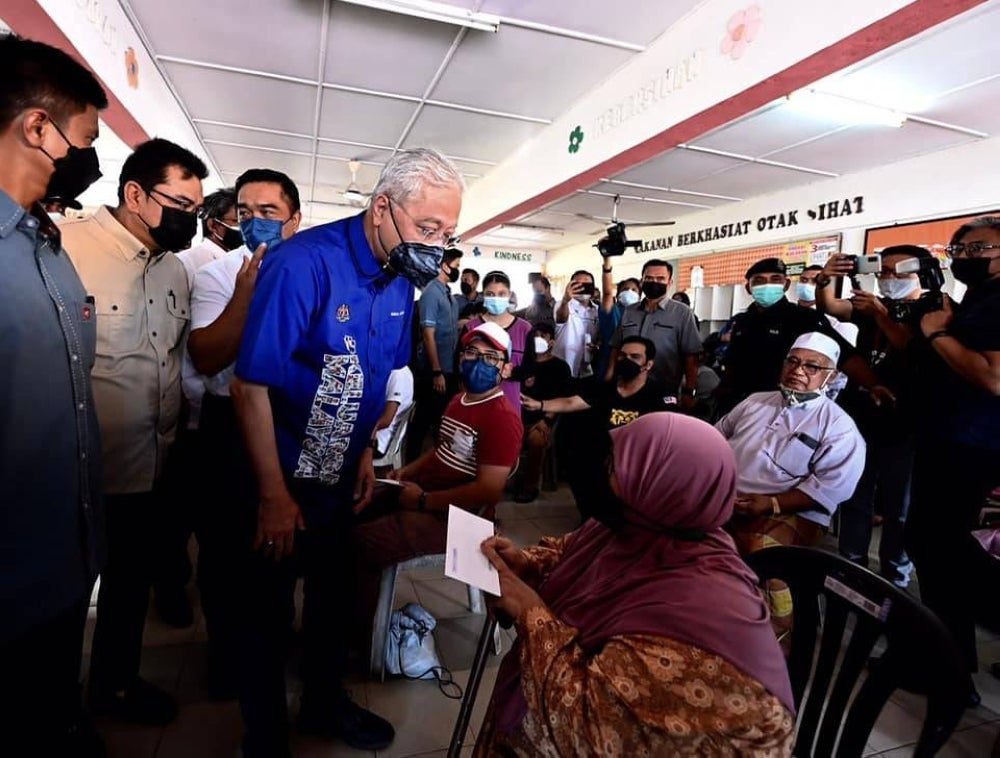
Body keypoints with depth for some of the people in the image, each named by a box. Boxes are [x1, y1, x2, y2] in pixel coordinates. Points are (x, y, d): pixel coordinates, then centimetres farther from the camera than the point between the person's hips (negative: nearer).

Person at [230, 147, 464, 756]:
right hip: (281, 477, -6)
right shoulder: (305, 263, -25)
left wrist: (365, 452, 6)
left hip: (341, 476, 7)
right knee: (268, 607, 12)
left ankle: (325, 703, 46)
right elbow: (251, 386, -24)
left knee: (335, 591, 21)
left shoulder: (401, 279, -2)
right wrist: (275, 495, -20)